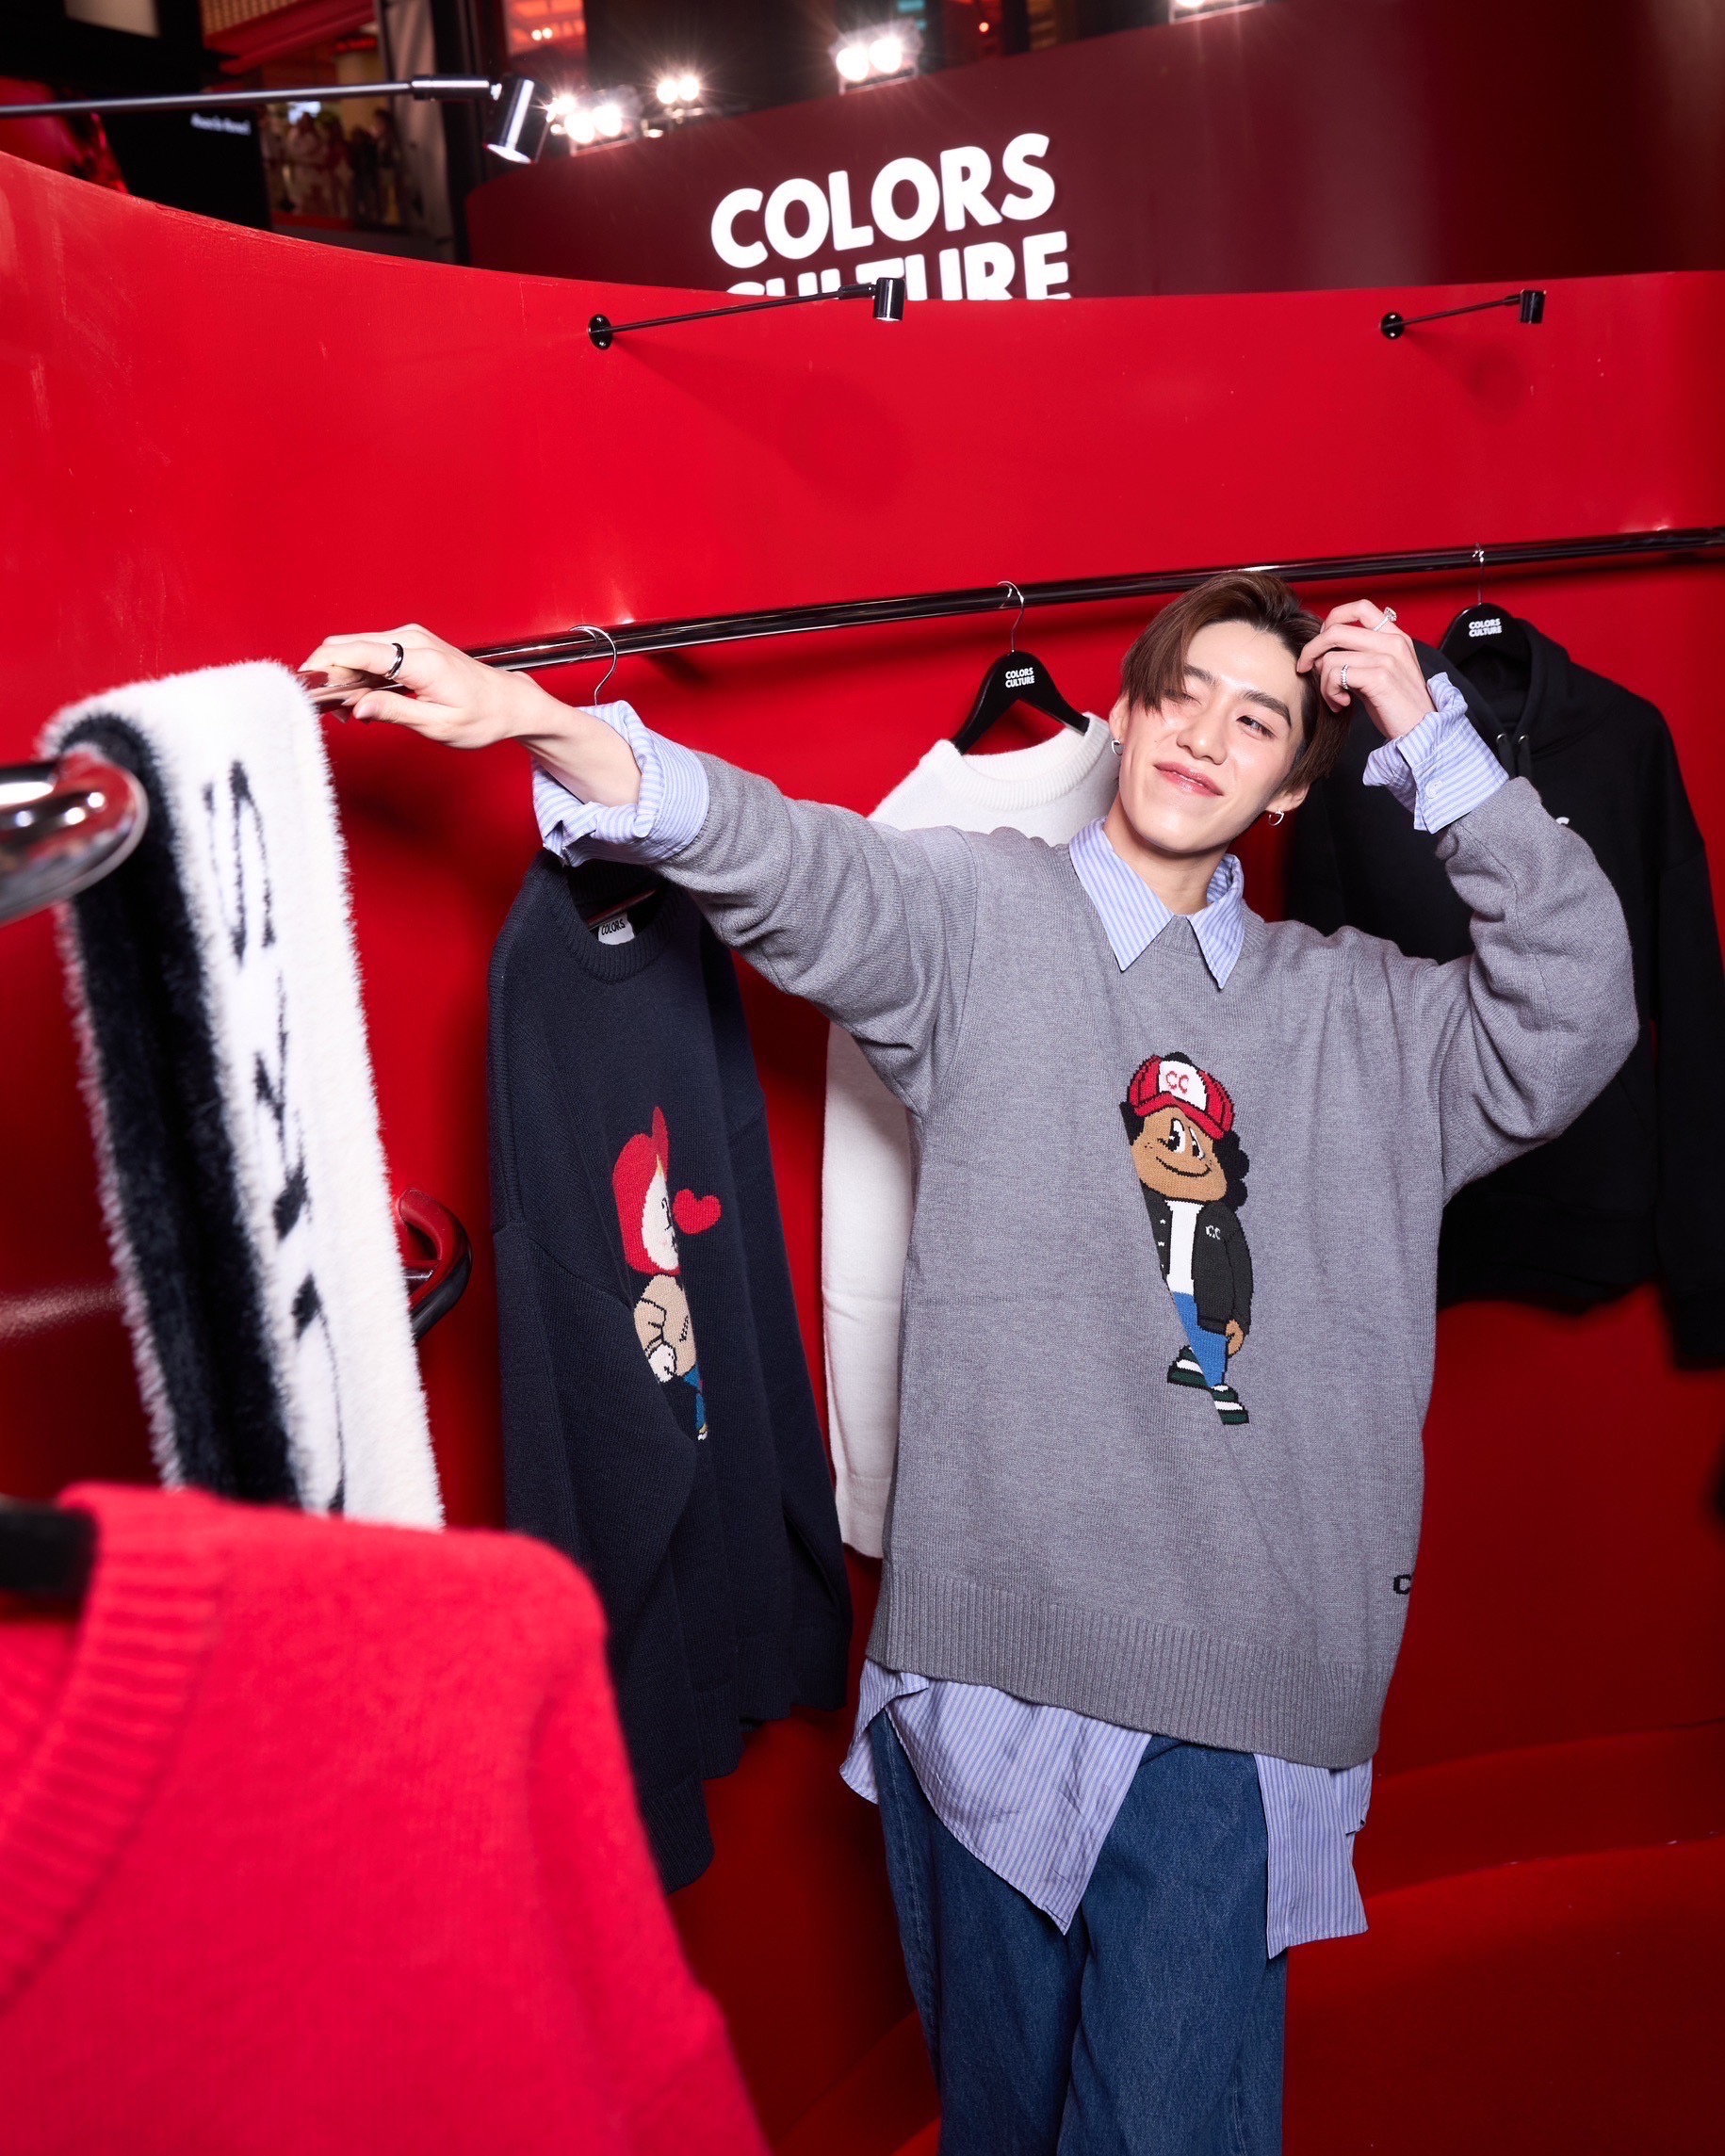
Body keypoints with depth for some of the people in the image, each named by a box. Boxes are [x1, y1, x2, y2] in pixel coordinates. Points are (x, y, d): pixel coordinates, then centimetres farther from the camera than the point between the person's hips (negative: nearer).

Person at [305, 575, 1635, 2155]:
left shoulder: (1358, 1013, 13)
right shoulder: (984, 913, 4)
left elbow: (1575, 1021, 2)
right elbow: (797, 867, -12)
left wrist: (1433, 740, 2)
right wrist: (545, 726, -29)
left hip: (1232, 1690, 1)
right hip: (993, 1646, -1)